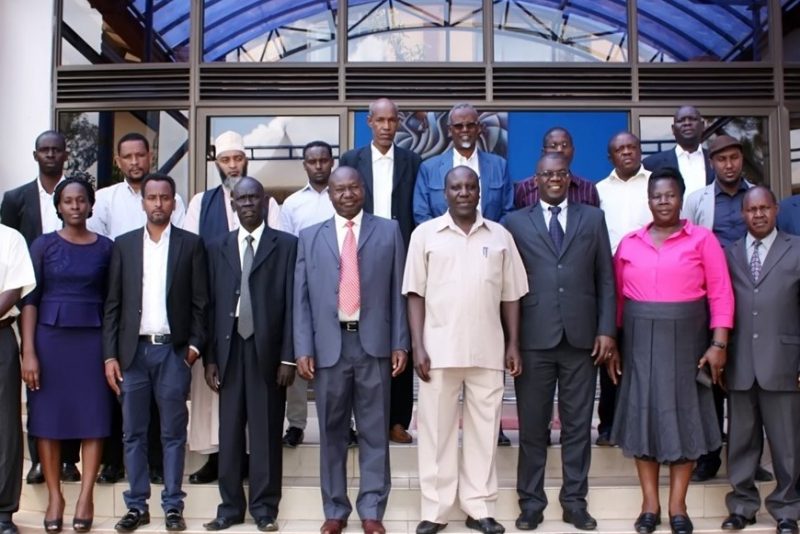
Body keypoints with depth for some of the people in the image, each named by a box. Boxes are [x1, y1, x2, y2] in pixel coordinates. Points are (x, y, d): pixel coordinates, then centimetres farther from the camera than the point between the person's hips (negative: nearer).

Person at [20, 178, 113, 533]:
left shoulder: (105, 247, 4)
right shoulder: (43, 245, 1)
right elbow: (30, 300, -2)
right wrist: (28, 352, -9)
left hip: (92, 338, 1)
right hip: (50, 337, 0)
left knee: (93, 417, 1)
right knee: (48, 417, 3)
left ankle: (86, 497, 10)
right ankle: (54, 497, 14)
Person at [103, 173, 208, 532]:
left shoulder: (191, 244, 3)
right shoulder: (123, 244, 7)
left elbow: (200, 301, 3)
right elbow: (112, 304, 5)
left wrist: (195, 344, -5)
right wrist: (110, 355, 0)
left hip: (173, 351, -1)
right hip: (132, 350, 2)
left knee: (173, 432, 5)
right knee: (134, 433, 7)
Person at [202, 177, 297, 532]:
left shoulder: (285, 245, 3)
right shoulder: (218, 248, 12)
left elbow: (291, 303, -2)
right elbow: (212, 305, 8)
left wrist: (288, 356, -8)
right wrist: (210, 358, 2)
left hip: (267, 351, -3)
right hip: (230, 350, 3)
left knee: (266, 433, 4)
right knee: (229, 433, 7)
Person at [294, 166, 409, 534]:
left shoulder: (389, 231, 7)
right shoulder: (310, 237, 9)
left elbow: (398, 292, 4)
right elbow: (301, 298, 5)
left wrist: (400, 343, -1)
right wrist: (303, 349, -3)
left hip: (373, 343, -1)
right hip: (329, 345, 1)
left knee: (375, 431, 5)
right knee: (332, 432, 9)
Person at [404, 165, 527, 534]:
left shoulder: (500, 236, 7)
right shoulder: (425, 234, 3)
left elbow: (511, 296, 9)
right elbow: (415, 294, 1)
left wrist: (513, 344, 3)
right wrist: (418, 346, -6)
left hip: (488, 351, 2)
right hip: (439, 349, -1)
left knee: (484, 429, 7)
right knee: (436, 428, 4)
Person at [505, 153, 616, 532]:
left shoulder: (593, 218, 11)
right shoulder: (516, 223, 8)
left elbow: (606, 279, 8)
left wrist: (606, 330, 0)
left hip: (580, 337, 1)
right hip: (534, 338, -1)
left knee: (578, 425, 7)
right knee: (532, 425, 6)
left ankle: (575, 501, 19)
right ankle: (531, 502, 16)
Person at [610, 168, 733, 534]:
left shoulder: (702, 240, 0)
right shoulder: (629, 244, 6)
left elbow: (721, 295, -5)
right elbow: (617, 297, 6)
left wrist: (718, 344, -11)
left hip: (685, 340, -2)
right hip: (639, 341, 2)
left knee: (683, 416, 5)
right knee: (643, 415, 5)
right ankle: (650, 504, 16)